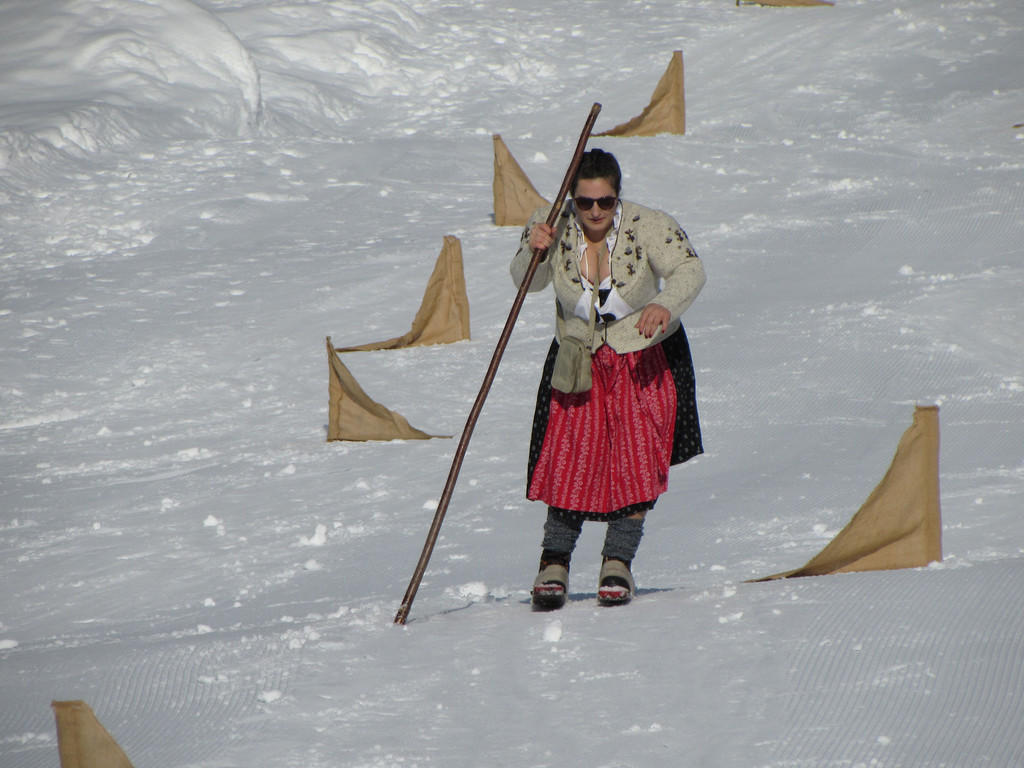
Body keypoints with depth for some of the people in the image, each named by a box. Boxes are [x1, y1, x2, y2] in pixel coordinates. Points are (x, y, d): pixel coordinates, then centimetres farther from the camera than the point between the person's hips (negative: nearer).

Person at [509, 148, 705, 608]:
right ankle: (555, 561, 7)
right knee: (570, 457, -8)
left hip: (645, 357, -1)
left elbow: (689, 270, -30)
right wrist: (533, 252, -40)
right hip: (579, 359, 1)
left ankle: (618, 561, 7)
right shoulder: (553, 224, -13)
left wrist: (664, 304, -50)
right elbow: (527, 282, -18)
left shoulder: (648, 227, -19)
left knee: (636, 461, -8)